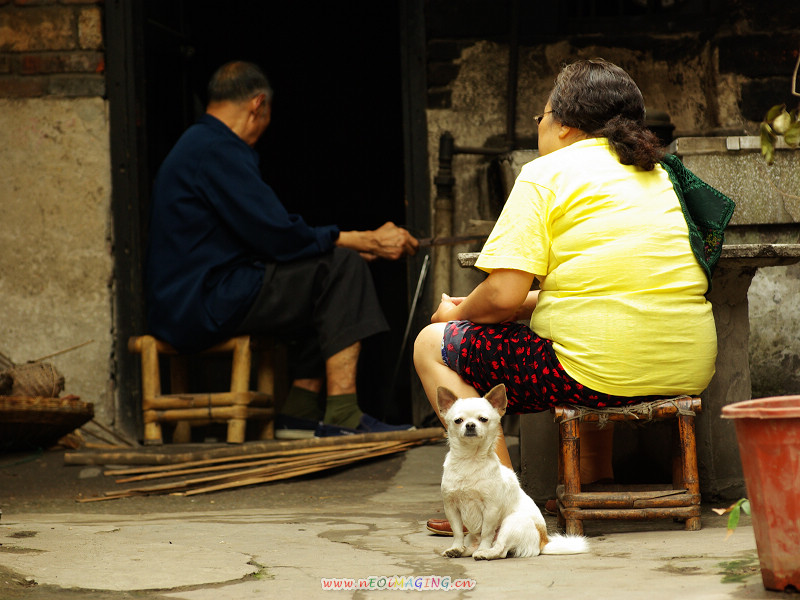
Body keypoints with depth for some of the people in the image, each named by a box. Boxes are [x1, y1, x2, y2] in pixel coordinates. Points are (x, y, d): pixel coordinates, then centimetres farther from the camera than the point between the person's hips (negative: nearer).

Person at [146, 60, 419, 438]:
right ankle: (342, 414, -15)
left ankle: (299, 412, 8)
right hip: (204, 308, -11)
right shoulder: (217, 150, -13)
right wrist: (366, 242, -9)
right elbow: (278, 237, -17)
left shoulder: (197, 145, 20)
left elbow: (267, 232, 19)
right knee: (341, 266, -11)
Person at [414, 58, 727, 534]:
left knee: (434, 345, 8)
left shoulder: (547, 174, -2)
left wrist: (458, 313, 11)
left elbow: (503, 296, -9)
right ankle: (599, 475, 30)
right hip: (690, 374, 8)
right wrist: (535, 302, 27)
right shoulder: (658, 173, 20)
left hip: (604, 376, -8)